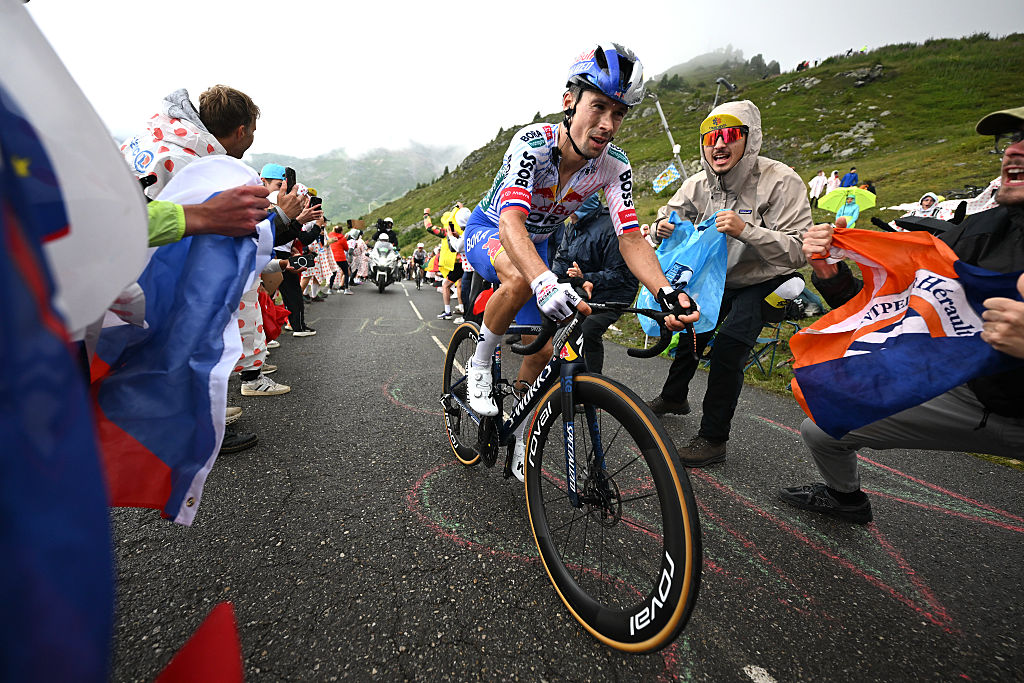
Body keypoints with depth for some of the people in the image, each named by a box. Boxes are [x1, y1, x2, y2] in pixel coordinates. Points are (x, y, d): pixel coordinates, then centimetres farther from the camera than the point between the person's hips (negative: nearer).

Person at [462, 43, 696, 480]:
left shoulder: (614, 167, -19)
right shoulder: (532, 142, -32)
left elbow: (630, 238, -27)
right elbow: (511, 222, -46)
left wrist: (666, 291, -46)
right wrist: (545, 281, -65)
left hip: (536, 242, 4)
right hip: (489, 230, -4)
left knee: (541, 350, -1)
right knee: (521, 278, -41)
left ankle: (521, 444, 22)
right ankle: (479, 367, -14)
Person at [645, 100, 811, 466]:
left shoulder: (780, 182, -24)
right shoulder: (699, 184, -8)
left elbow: (799, 250, -29)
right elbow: (671, 214, 7)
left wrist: (745, 230, -43)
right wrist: (663, 226, -19)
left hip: (763, 283, -6)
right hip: (718, 278, 6)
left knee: (727, 348, -22)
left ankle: (713, 439, -9)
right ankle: (673, 397, 37)